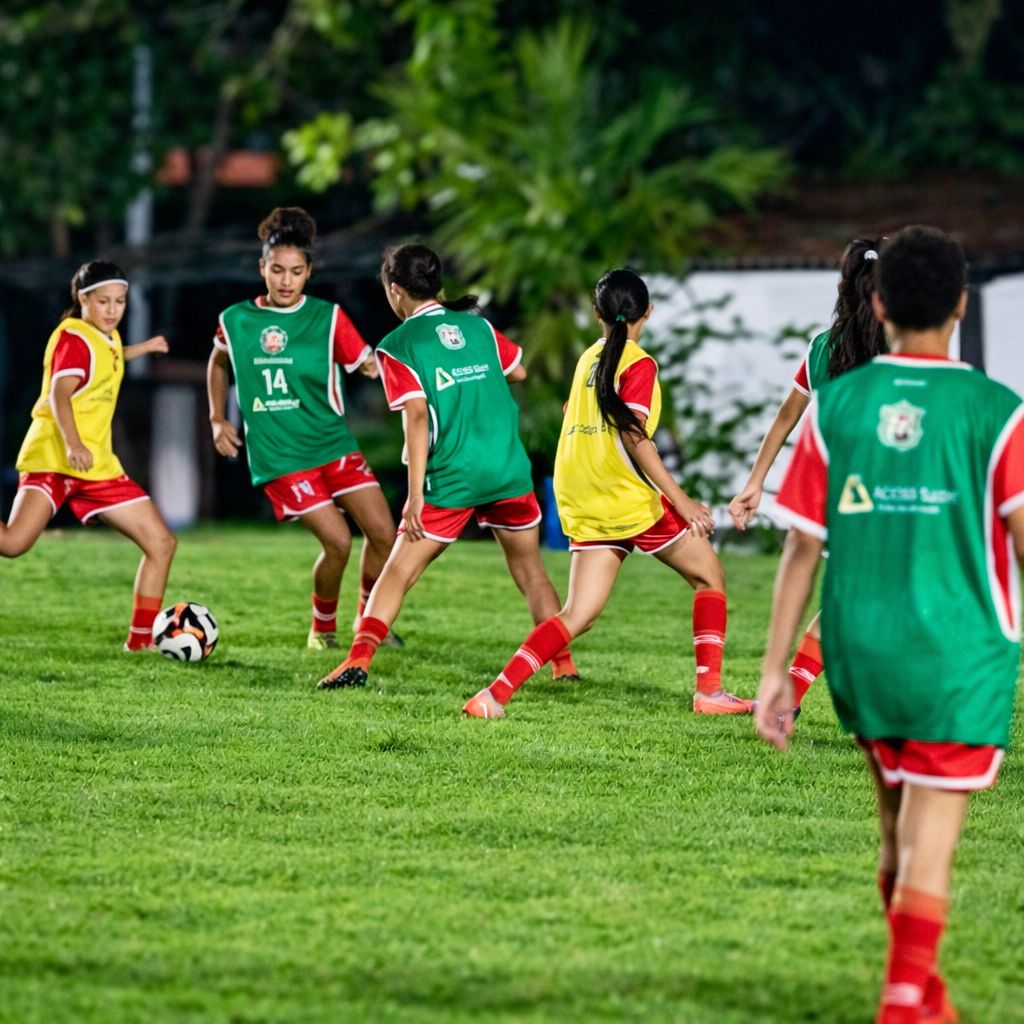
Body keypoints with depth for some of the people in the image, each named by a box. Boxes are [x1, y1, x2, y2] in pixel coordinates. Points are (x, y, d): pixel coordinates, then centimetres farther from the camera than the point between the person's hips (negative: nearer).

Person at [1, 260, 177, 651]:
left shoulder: (108, 337, 16)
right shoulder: (73, 337, -9)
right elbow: (58, 396, -24)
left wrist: (142, 349, 39)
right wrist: (72, 445, -38)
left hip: (98, 464, 8)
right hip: (52, 458, -8)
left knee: (161, 542, 3)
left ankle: (142, 637, 10)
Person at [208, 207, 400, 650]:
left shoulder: (328, 318, -1)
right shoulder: (236, 321, 1)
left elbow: (370, 366, 1)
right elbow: (219, 363, 21)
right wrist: (218, 420, 13)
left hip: (334, 445, 2)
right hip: (280, 457, -2)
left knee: (383, 533, -8)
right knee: (337, 540, -16)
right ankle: (322, 626, 9)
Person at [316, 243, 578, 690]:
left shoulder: (397, 346, -4)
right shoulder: (477, 326, 9)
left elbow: (417, 417, -13)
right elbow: (519, 371, 24)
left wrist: (416, 494, -14)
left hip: (452, 480, -4)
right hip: (510, 469, 4)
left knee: (398, 571, 3)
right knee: (530, 571, 16)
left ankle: (358, 661, -9)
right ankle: (564, 664, 13)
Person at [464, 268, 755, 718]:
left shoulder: (589, 359, 14)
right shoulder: (638, 365, -7)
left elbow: (570, 415, 25)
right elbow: (633, 437, -16)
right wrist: (681, 501, -18)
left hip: (584, 507, 7)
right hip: (629, 499, -7)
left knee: (578, 615, 3)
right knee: (710, 576, 12)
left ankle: (497, 692, -14)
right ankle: (709, 690, 7)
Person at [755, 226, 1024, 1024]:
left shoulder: (836, 405, 0)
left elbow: (802, 548, 1)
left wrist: (775, 672, 6)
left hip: (862, 657, 4)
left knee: (900, 833, 20)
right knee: (928, 846, -1)